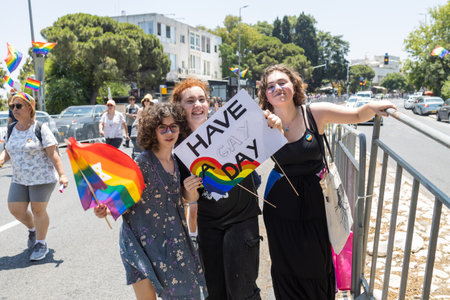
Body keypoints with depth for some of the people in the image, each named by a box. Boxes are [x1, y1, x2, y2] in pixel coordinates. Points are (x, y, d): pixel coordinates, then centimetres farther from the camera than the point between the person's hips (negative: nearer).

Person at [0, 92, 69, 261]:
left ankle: (41, 244, 17)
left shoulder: (40, 128, -10)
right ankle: (32, 229, 36)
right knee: (15, 209, 5)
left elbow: (52, 154, -13)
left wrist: (61, 174, -19)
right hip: (19, 179, 6)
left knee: (38, 210, -1)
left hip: (42, 177, -6)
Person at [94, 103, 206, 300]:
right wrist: (106, 209, -33)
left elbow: (190, 199, 7)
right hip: (140, 241, -5)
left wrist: (190, 190, -14)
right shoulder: (143, 163, -16)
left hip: (169, 239, 6)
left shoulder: (179, 161, 2)